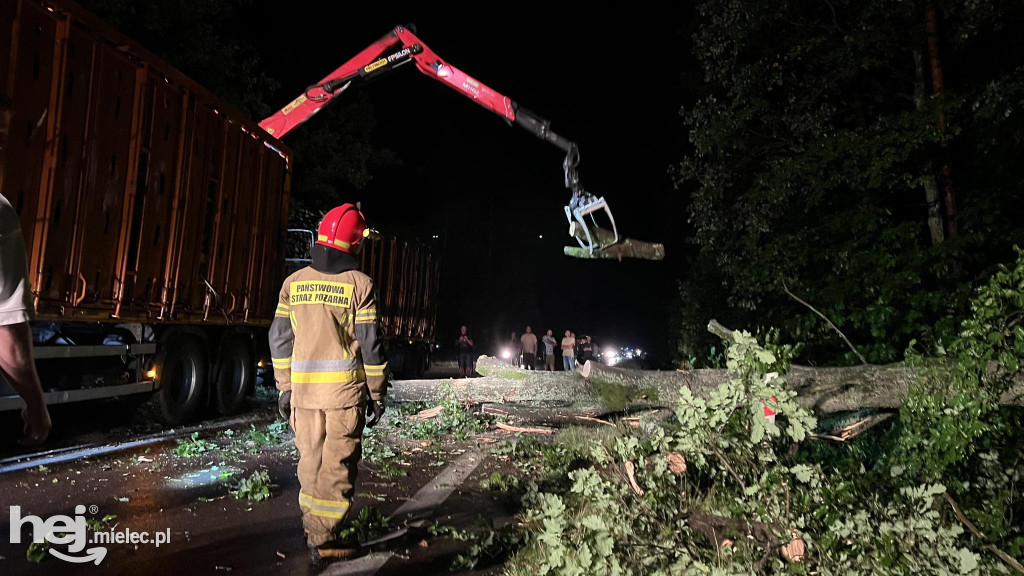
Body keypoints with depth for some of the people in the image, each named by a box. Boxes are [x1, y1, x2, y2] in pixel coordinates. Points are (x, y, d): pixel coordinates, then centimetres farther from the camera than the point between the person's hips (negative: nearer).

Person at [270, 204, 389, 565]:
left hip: (304, 388, 4)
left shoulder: (294, 283, 5)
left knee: (311, 460, 15)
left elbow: (280, 338, 7)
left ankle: (315, 527, 28)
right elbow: (370, 343, -7)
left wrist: (284, 386, 14)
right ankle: (324, 540, 11)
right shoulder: (359, 284, -7)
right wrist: (377, 393, 1)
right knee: (337, 464, 5)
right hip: (345, 389, -4)